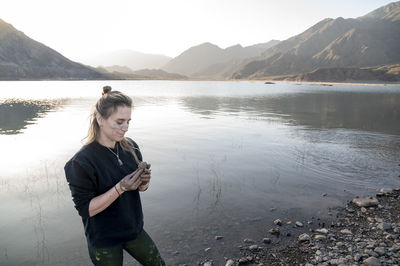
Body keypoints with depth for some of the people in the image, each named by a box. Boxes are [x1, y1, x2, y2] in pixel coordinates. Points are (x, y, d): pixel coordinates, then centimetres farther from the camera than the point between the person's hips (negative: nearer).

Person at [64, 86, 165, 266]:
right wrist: (120, 188, -32)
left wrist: (144, 182, -20)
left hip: (133, 229, 5)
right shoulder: (82, 162, -23)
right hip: (103, 239, -5)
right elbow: (85, 209, -21)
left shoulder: (130, 147, -7)